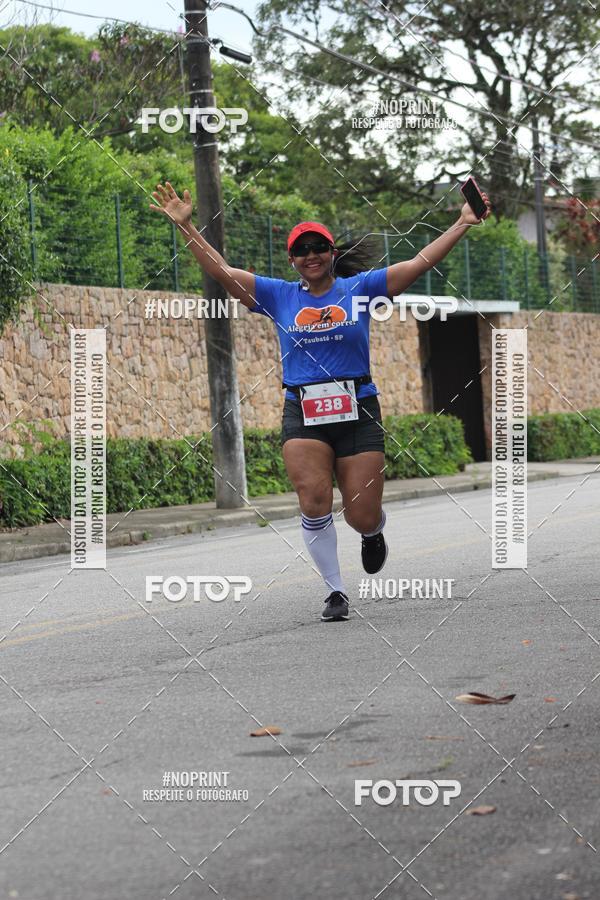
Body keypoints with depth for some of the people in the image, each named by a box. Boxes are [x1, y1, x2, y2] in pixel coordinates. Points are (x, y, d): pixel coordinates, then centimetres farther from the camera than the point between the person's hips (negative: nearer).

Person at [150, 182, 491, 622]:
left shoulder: (359, 288, 5)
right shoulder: (279, 296, 9)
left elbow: (419, 263, 1)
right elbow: (222, 271, 8)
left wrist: (463, 224, -5)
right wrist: (186, 225, 2)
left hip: (357, 412, -1)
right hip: (302, 415, 1)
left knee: (362, 518, -2)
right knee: (314, 504, -16)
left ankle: (373, 532, 37)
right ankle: (336, 591, -1)